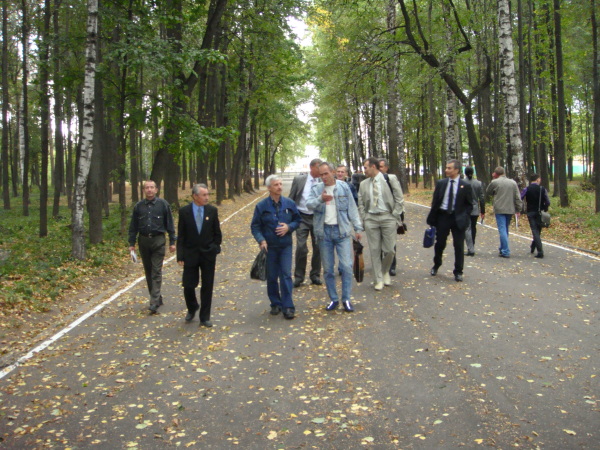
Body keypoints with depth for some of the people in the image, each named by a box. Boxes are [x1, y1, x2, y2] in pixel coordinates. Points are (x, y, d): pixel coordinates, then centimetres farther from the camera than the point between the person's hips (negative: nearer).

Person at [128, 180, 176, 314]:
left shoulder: (163, 204, -1)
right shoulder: (138, 206, 6)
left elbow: (170, 224, 2)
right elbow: (133, 226, 10)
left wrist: (172, 242, -1)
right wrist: (132, 243, 6)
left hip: (158, 240, -4)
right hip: (143, 241, 4)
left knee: (156, 272, -8)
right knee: (148, 271, 10)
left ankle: (154, 302, -10)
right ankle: (157, 298, 23)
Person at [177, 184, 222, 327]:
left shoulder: (212, 210, -2)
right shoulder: (184, 211, -4)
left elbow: (217, 233, 7)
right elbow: (181, 235, -2)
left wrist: (215, 248, 0)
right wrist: (180, 256, -7)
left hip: (208, 254, 1)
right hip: (190, 254, -1)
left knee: (207, 286, 5)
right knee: (188, 285, 2)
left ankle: (205, 318, 16)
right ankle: (192, 308, 32)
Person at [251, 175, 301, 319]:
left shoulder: (289, 203, 1)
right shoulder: (261, 206, -4)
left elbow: (298, 220, 10)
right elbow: (255, 226, 0)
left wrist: (289, 227, -10)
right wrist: (261, 240, -16)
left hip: (286, 246, 0)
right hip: (269, 246, 0)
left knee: (286, 275, -5)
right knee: (272, 277, 9)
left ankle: (288, 307, -1)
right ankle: (275, 304, 23)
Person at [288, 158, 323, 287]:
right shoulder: (299, 180, -3)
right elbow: (291, 199, 3)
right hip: (302, 217, -2)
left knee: (317, 248, 7)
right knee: (301, 247, -7)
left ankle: (315, 275, 21)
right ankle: (298, 277, 7)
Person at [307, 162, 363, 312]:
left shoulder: (344, 187, 3)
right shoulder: (316, 189, 4)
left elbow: (352, 208, 5)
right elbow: (309, 204, -12)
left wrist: (357, 228, 3)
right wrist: (320, 199, -31)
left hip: (342, 230, -1)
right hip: (324, 232, 1)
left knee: (346, 266, -7)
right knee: (327, 269, 7)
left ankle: (346, 299, 5)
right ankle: (333, 299, 19)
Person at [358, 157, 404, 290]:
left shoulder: (390, 179, -1)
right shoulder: (363, 184, 9)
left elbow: (399, 199, -1)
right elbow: (361, 204, 12)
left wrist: (394, 216, -5)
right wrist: (364, 220, 3)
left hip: (388, 218, -2)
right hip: (370, 219, 3)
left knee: (389, 250, -1)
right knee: (374, 250, 2)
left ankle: (385, 271, 28)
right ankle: (379, 280, 12)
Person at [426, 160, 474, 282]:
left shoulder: (465, 186, -3)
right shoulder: (441, 183, 3)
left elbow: (469, 204, 4)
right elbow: (435, 202, 6)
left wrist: (464, 217, -7)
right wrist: (433, 218, 0)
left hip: (458, 219, -2)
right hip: (442, 216, 2)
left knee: (459, 246, 2)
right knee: (440, 243, 11)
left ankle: (458, 272, 13)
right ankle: (436, 265, 33)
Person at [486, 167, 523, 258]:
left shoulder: (495, 182, -5)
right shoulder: (513, 182, 7)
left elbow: (488, 192, 12)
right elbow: (517, 197, 5)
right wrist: (518, 209, 8)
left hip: (499, 209, -5)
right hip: (510, 209, 5)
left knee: (502, 230, -6)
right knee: (505, 229, 17)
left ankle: (505, 251, -11)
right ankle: (502, 249, 27)